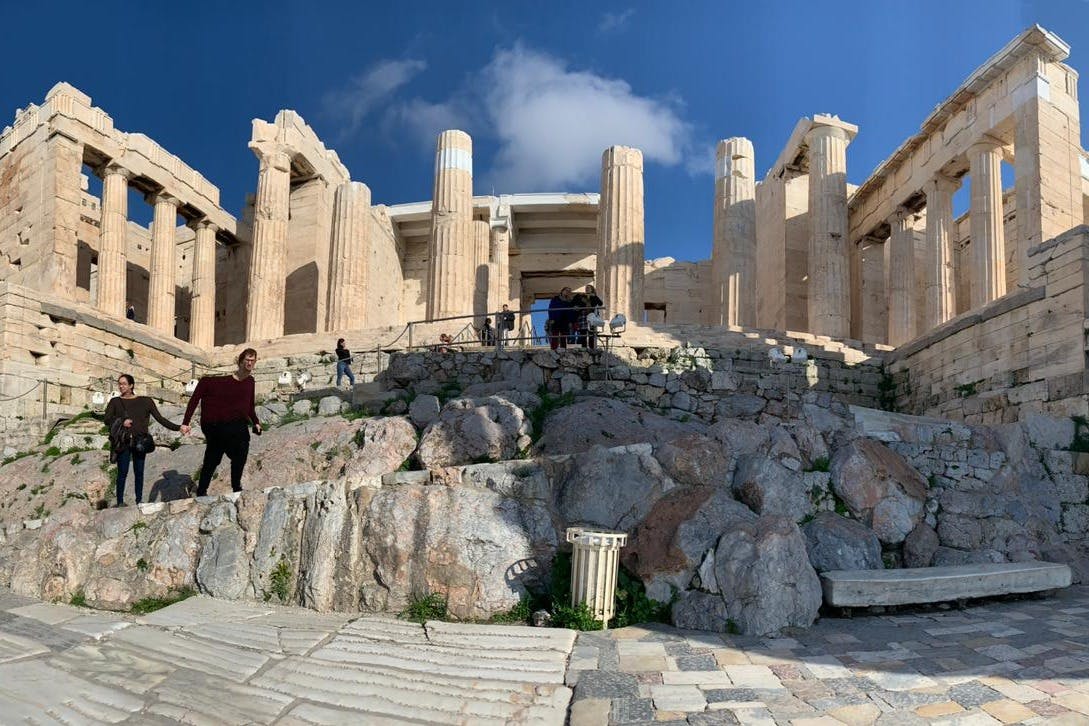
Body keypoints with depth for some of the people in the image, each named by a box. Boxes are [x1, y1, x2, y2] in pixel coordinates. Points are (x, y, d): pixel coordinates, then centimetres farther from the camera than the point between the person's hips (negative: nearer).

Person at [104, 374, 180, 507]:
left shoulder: (145, 401, 8)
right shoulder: (115, 402, 10)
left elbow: (159, 418, 6)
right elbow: (107, 419, 1)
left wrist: (177, 427, -2)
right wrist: (121, 422, -17)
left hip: (140, 441, 1)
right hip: (123, 442, -1)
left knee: (139, 472, 2)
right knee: (122, 472, -5)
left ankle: (139, 500, 9)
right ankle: (120, 502, 2)